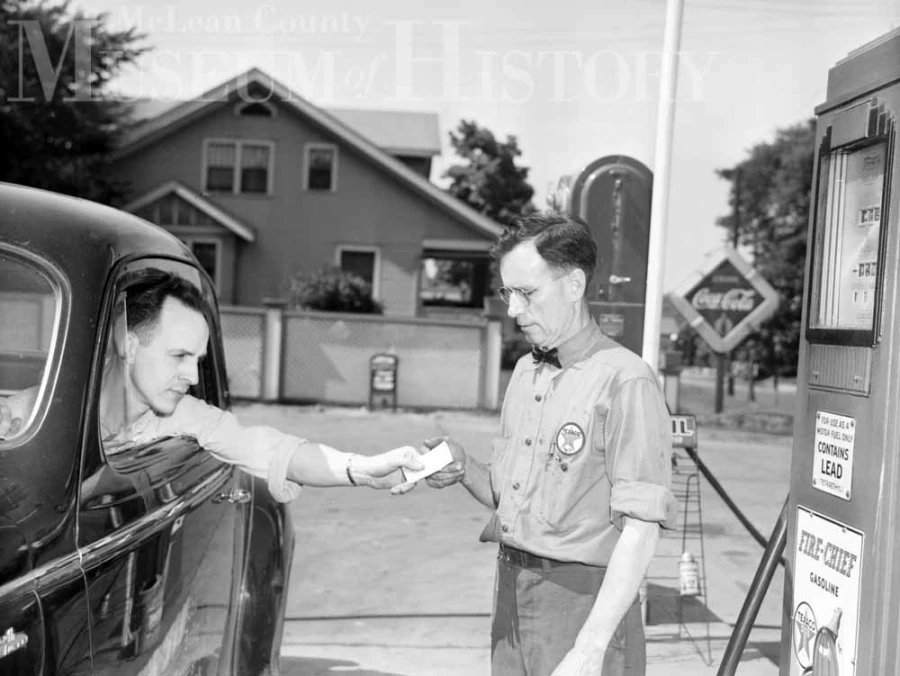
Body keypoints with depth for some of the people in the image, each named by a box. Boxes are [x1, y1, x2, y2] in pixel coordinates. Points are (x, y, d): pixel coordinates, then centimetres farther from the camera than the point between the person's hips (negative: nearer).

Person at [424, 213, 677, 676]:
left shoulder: (623, 380, -15)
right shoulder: (526, 371, 10)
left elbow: (641, 529, -18)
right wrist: (464, 470, -4)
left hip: (581, 600, -7)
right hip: (511, 587, 7)